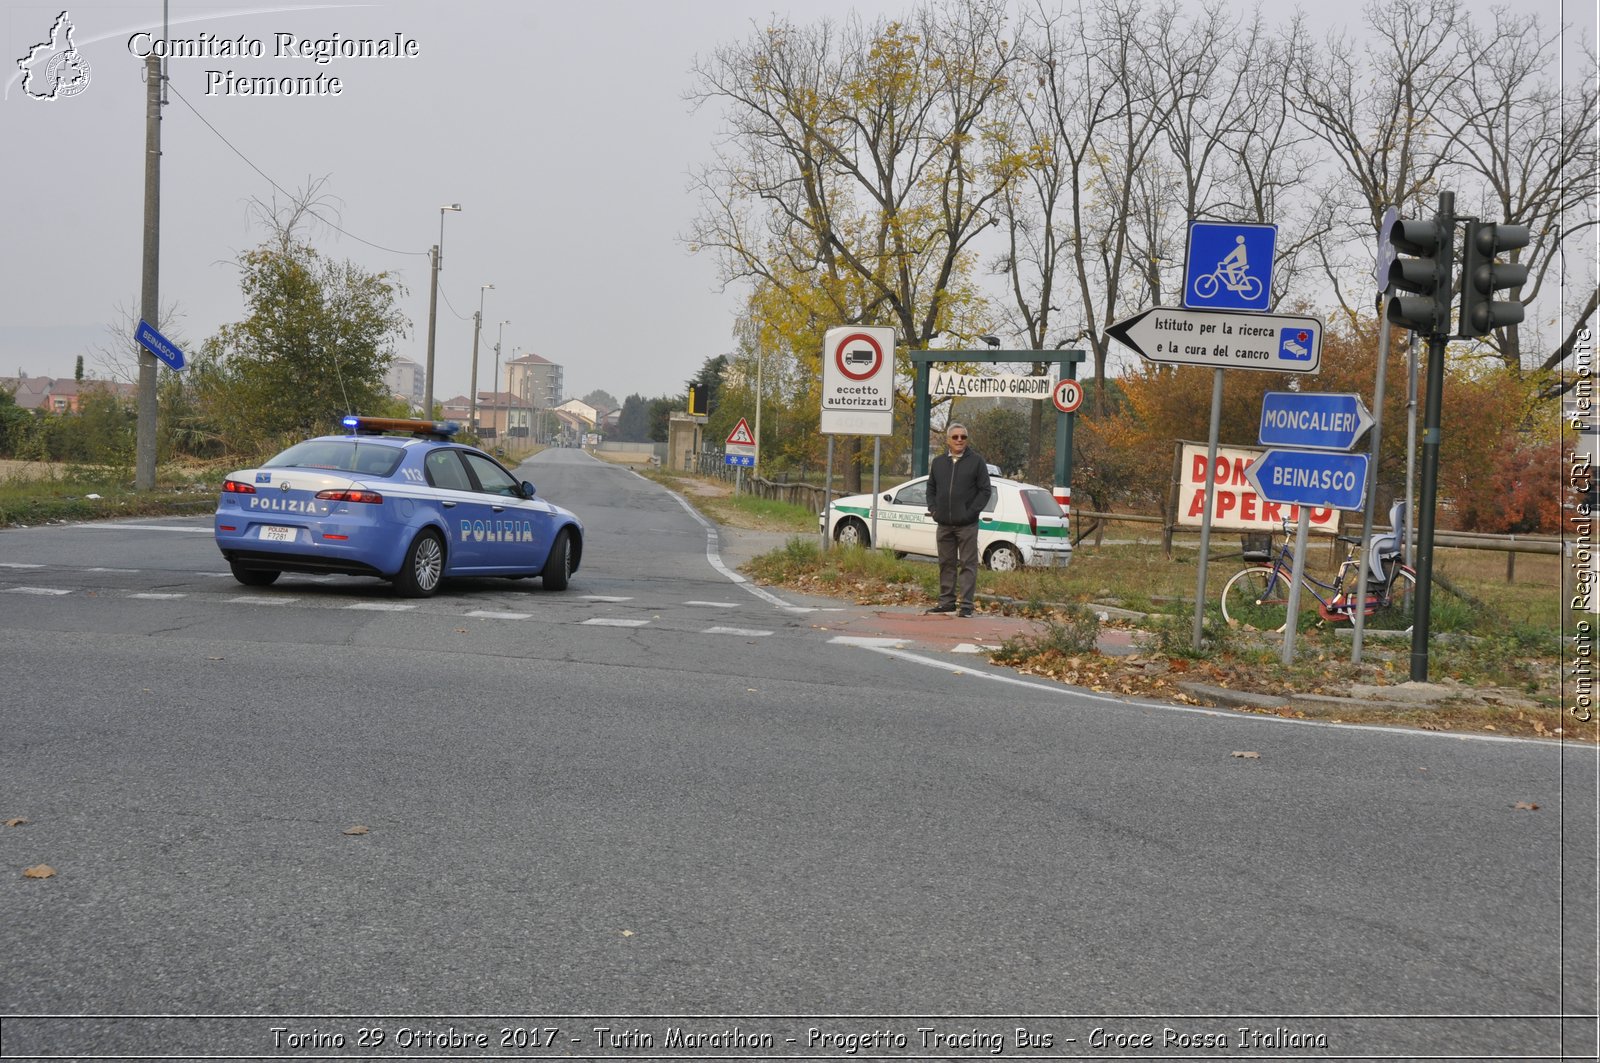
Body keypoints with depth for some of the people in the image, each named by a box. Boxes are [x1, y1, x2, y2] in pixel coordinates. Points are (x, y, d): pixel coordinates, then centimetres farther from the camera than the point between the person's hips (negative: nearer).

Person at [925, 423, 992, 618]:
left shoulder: (976, 461, -1)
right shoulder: (938, 462, 12)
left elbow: (985, 490, -3)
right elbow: (931, 488, 19)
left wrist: (972, 512, -11)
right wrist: (933, 509, 5)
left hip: (967, 525, -4)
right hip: (943, 524, 5)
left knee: (968, 564, -3)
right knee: (946, 564, 10)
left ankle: (966, 604, -3)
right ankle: (947, 601, 18)